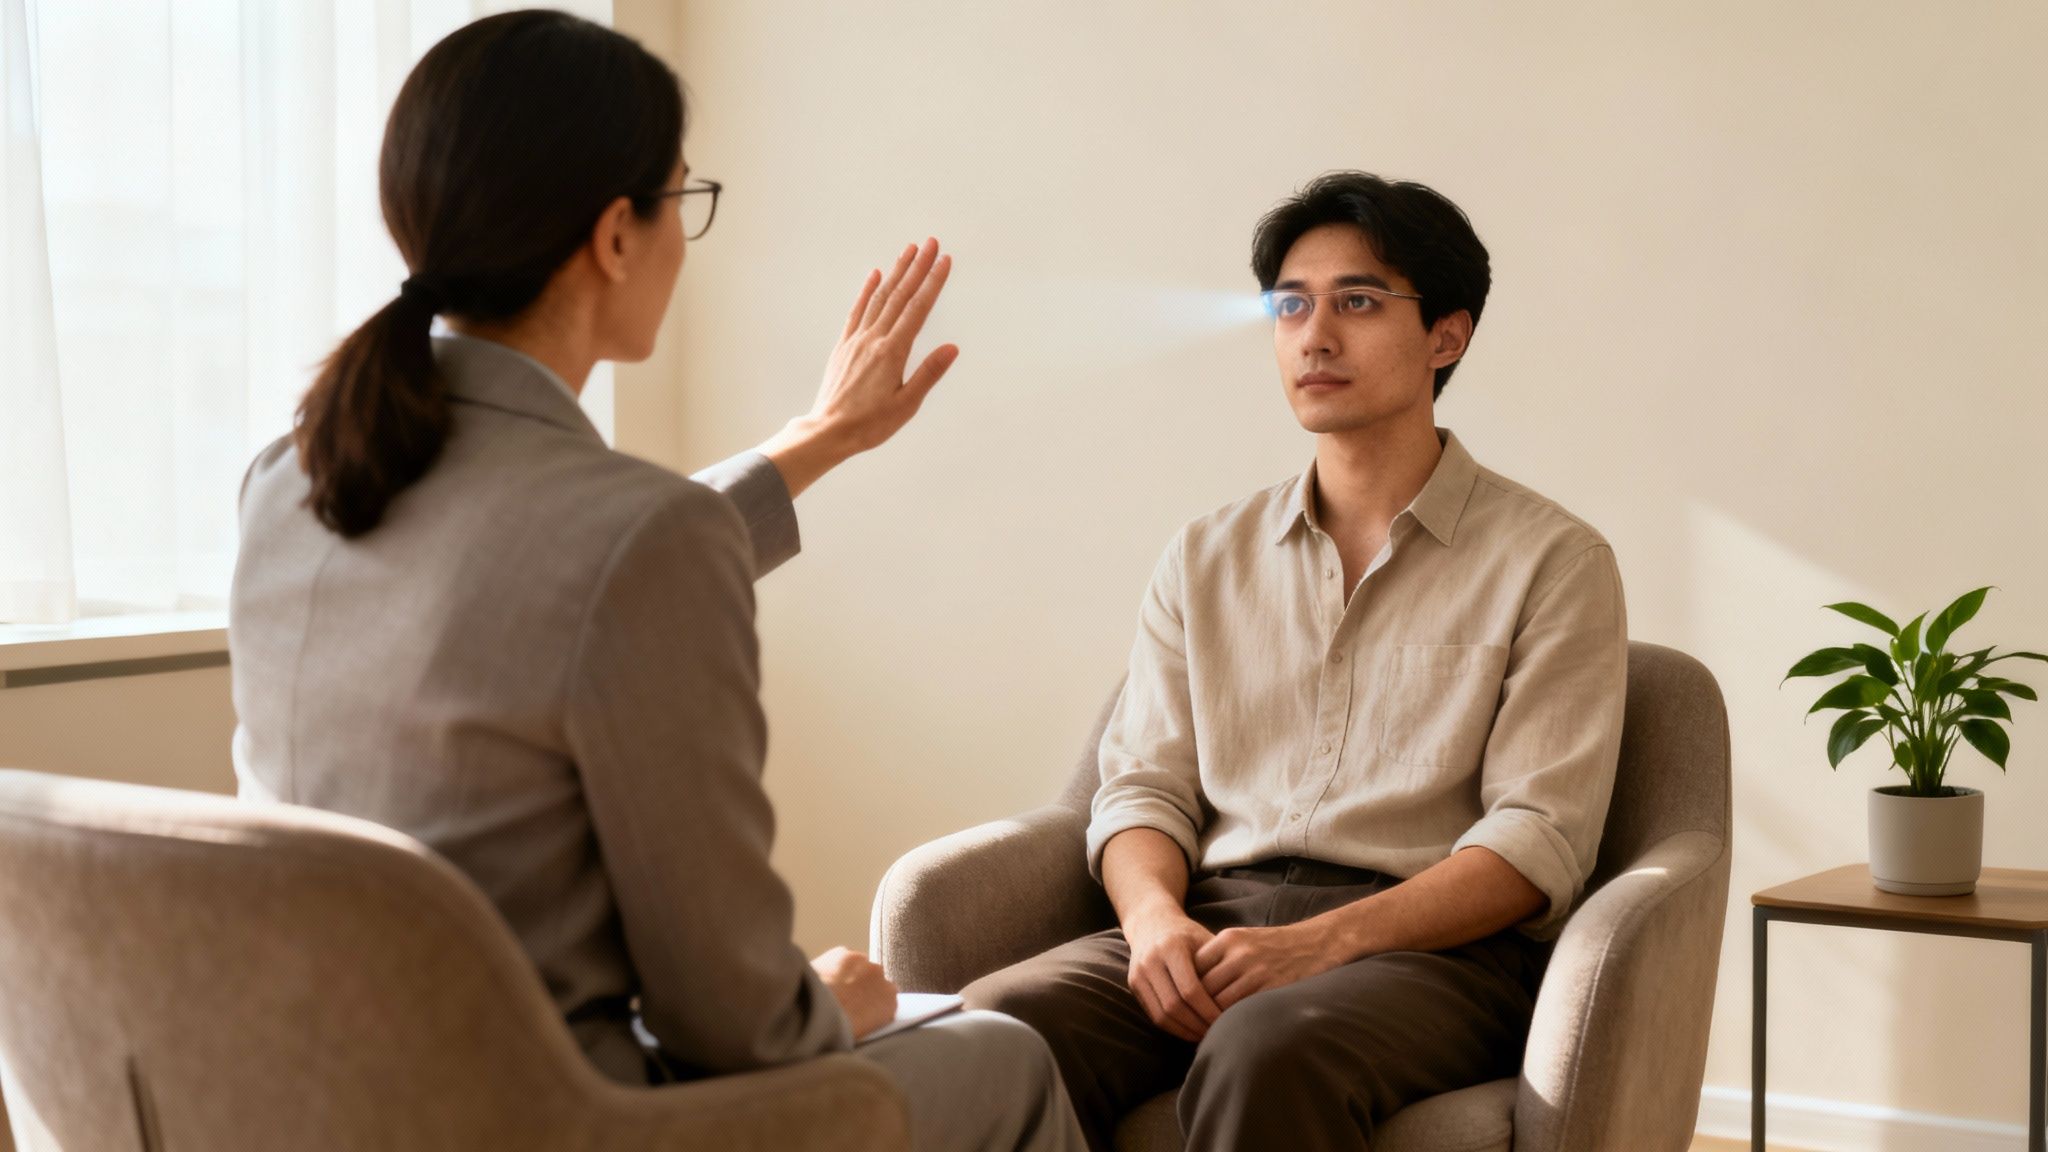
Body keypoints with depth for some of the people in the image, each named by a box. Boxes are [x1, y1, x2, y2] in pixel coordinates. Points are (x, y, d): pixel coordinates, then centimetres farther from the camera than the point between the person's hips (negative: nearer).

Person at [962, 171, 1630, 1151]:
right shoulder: (1207, 558, 19)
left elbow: (1540, 835, -5)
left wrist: (1324, 941, -18)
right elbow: (1144, 784, 14)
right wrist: (1155, 918, -11)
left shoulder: (1551, 561, 5)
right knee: (987, 1029, -28)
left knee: (1266, 1055, -38)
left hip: (1437, 946, -3)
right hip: (1212, 925, 4)